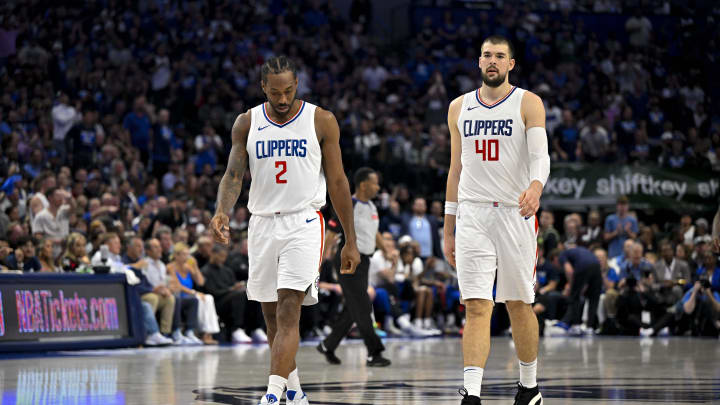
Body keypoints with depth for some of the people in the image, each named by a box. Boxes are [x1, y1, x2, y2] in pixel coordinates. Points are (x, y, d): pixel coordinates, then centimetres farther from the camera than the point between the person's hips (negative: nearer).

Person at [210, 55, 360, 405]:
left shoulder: (322, 121, -1)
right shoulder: (247, 123, 6)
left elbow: (338, 182, 2)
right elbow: (233, 175, 1)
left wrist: (350, 241, 2)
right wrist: (222, 212, -20)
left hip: (304, 223, -4)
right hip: (262, 224, 4)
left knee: (288, 313, -16)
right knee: (272, 316, 11)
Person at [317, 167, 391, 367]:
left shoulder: (372, 207, 12)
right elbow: (331, 234, -16)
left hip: (363, 261, 9)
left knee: (352, 310, 12)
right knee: (362, 309, -9)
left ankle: (328, 346, 23)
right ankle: (373, 353, -7)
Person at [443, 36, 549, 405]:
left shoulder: (528, 104, 0)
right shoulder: (459, 108, 12)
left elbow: (540, 155, -13)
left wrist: (536, 187, -35)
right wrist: (448, 228, 14)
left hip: (515, 212, -2)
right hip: (472, 215, 2)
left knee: (519, 304, 7)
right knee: (477, 307, -8)